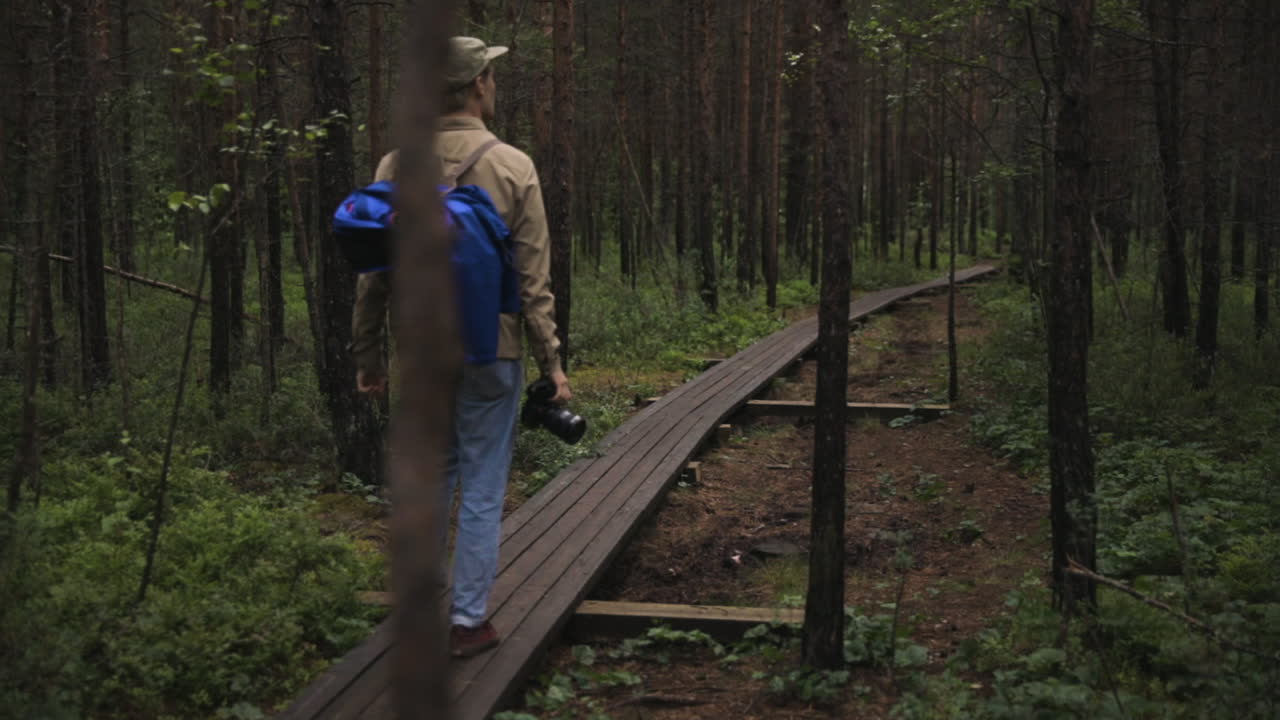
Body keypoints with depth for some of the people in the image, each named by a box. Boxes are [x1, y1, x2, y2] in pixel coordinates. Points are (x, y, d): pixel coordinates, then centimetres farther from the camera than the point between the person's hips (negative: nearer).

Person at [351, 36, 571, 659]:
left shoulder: (395, 167, 1)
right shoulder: (511, 167, -7)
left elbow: (372, 274, 2)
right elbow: (533, 278, -8)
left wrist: (367, 355, 11)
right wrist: (552, 362, -3)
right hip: (491, 354, -3)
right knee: (482, 490, 6)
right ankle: (468, 620, 12)